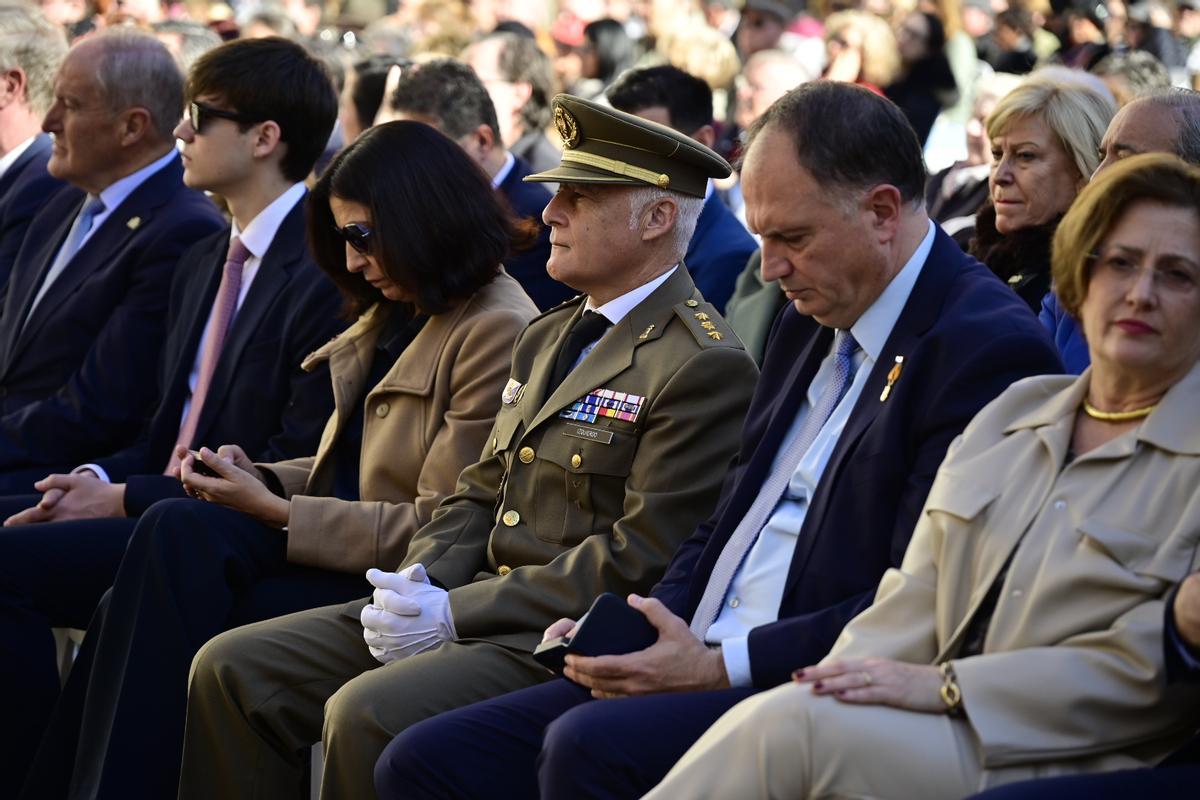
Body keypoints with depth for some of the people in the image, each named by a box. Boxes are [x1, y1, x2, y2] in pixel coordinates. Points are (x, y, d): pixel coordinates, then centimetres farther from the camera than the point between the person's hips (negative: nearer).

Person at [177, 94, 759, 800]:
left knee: (366, 714, -32)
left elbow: (638, 561, -17)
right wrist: (417, 584, -1)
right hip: (466, 605, 9)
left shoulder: (707, 367, -11)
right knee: (232, 668, -3)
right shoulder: (547, 337, 20)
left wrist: (456, 613, -17)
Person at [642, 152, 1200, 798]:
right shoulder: (1014, 411, 19)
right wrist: (840, 682, -7)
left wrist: (945, 685, -16)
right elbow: (914, 599, 14)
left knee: (790, 727, -27)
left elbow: (1148, 672, -12)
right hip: (945, 737, 5)